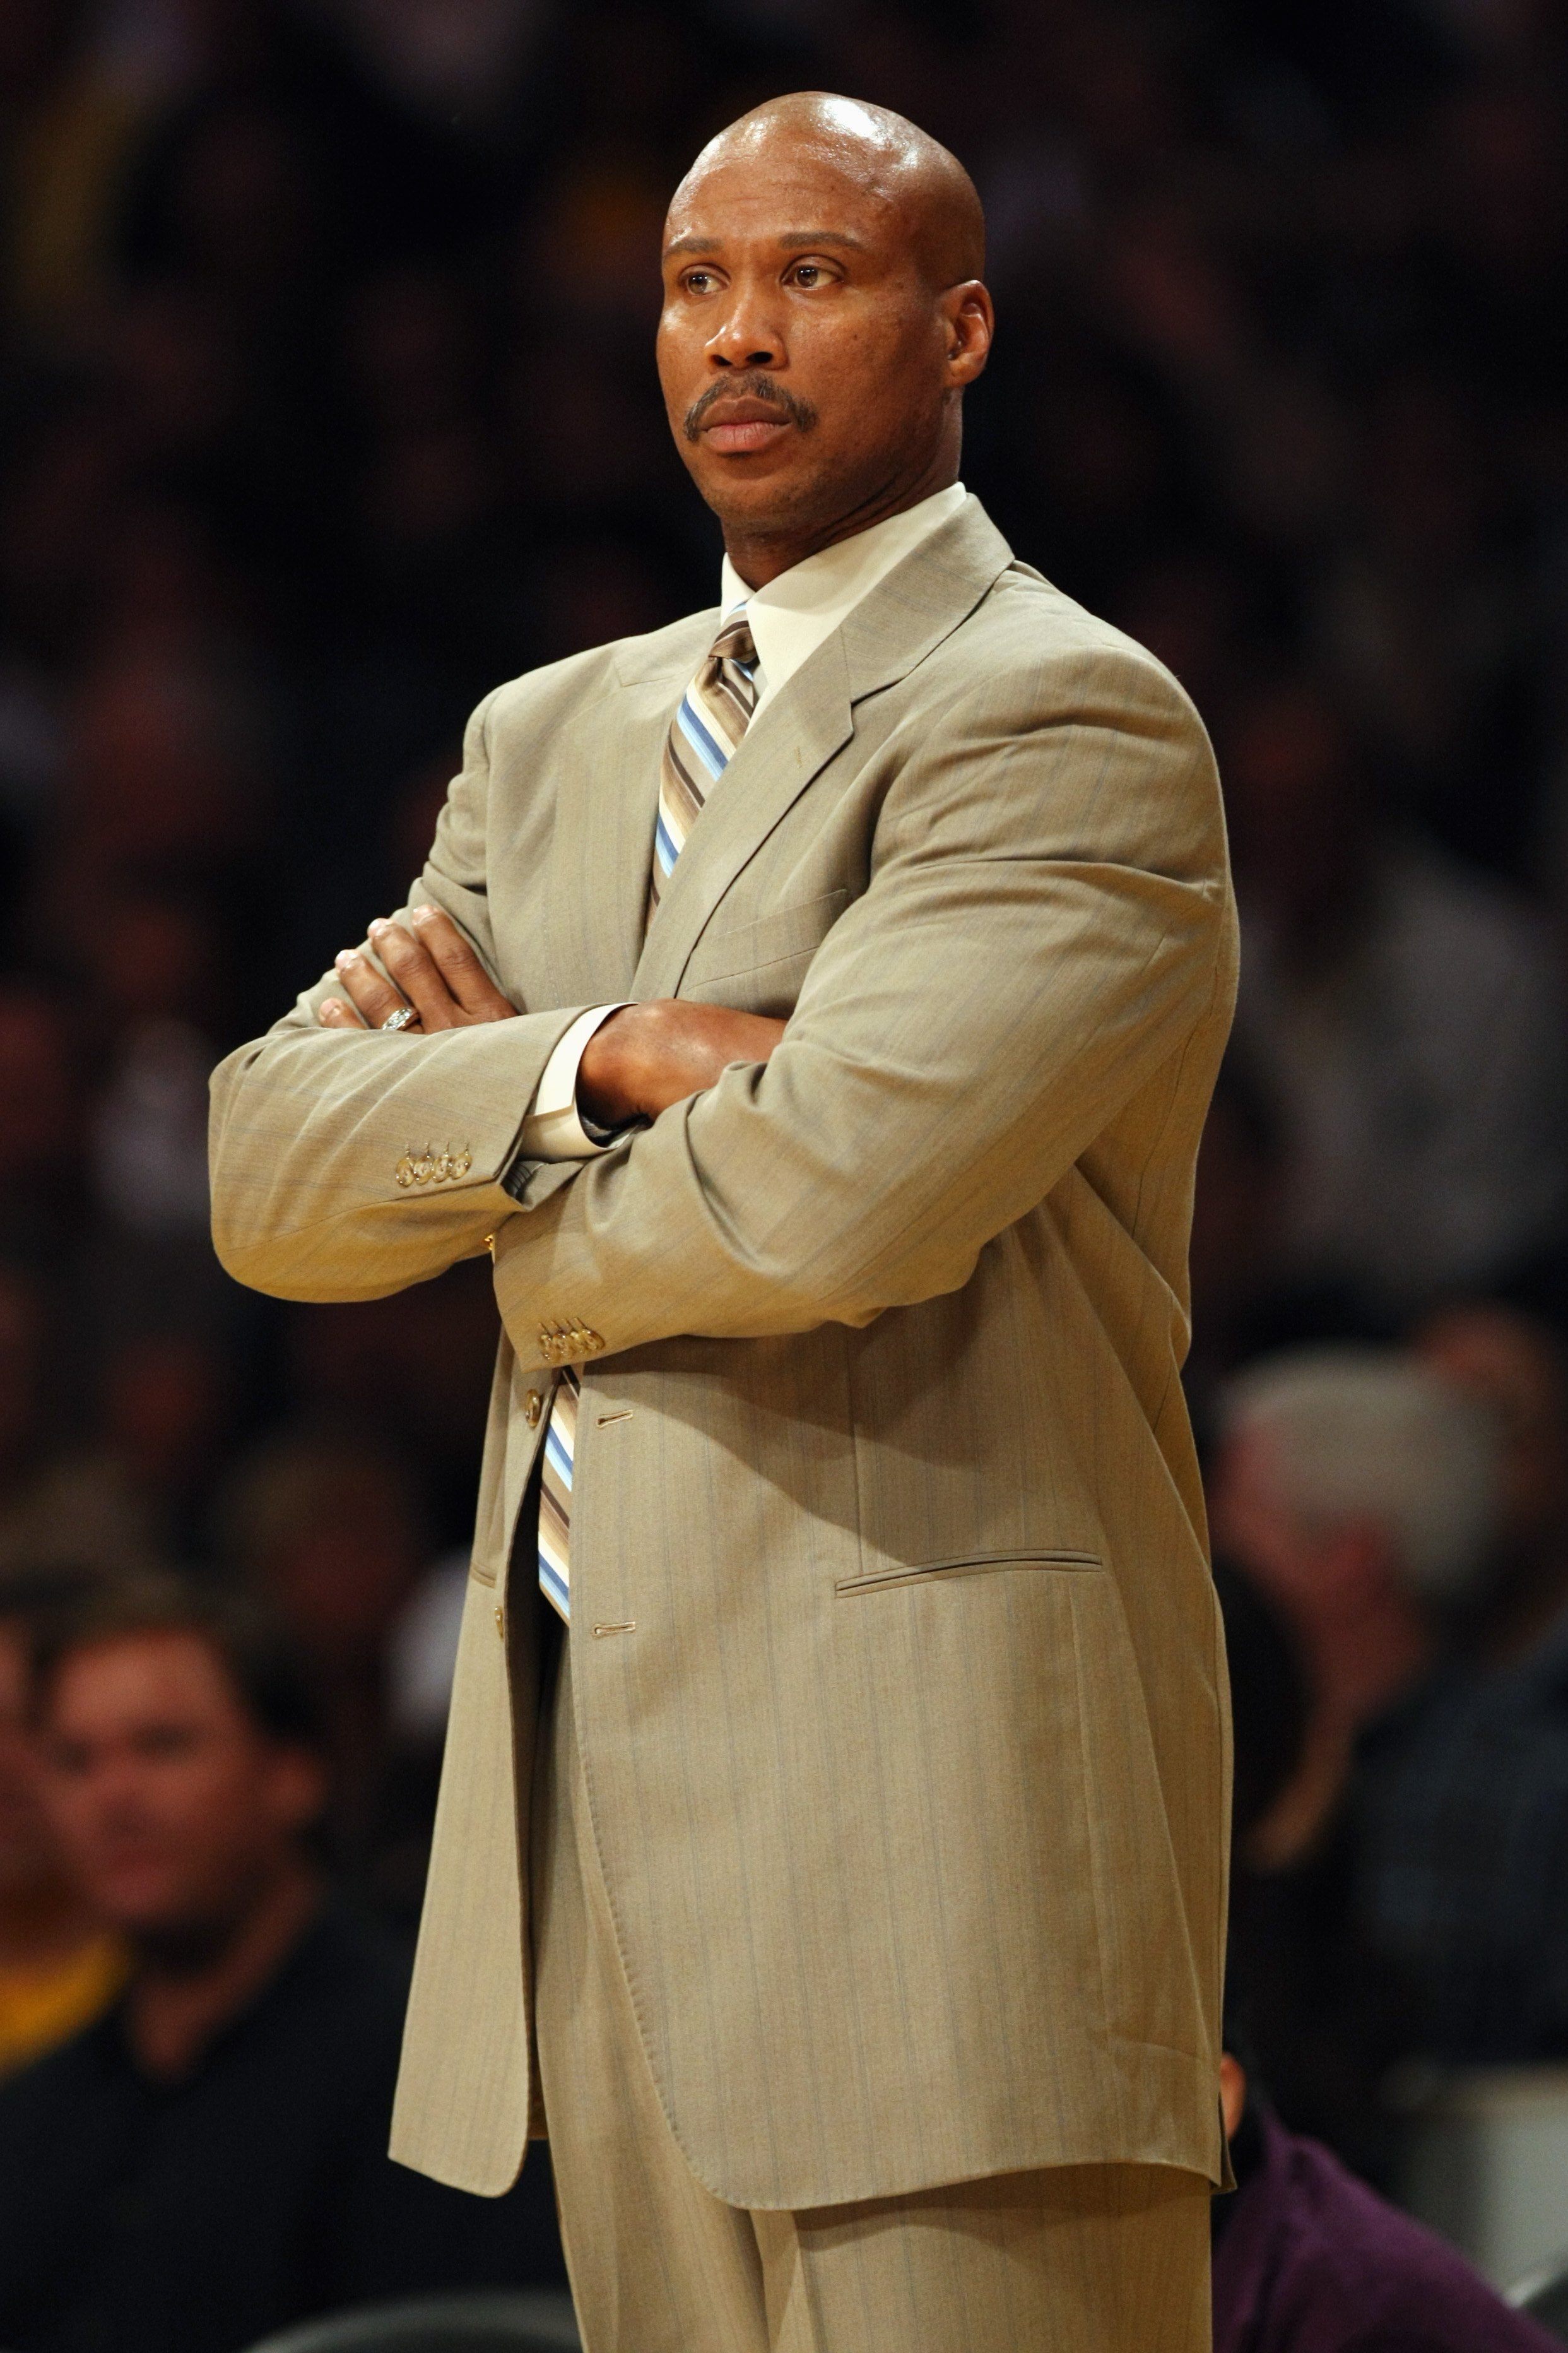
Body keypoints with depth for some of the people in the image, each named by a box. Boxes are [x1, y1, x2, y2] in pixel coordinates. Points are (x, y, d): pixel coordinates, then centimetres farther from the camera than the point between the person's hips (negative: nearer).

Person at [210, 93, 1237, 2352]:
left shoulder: (1070, 721, -6)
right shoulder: (552, 742, 19)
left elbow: (833, 1195, -20)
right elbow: (270, 1173, 8)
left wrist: (499, 1195, 0)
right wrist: (594, 1065, -11)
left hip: (933, 1811, -7)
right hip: (601, 1804, 7)